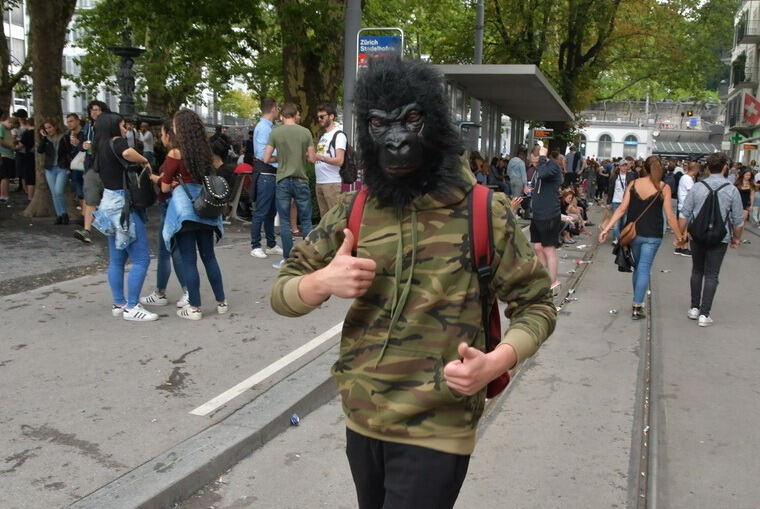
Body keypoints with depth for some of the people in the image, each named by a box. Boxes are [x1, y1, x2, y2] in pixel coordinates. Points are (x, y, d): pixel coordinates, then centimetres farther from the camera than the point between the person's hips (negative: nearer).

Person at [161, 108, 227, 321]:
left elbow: (165, 187, -4)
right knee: (209, 255, 13)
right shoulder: (205, 151, 4)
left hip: (184, 207, -5)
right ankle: (221, 302, 17)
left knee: (188, 259, 1)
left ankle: (194, 308, 5)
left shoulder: (175, 153, -11)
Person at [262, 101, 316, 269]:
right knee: (306, 220, 8)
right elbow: (312, 158, 0)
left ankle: (288, 259, 7)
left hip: (283, 181, 0)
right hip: (301, 181, 0)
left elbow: (266, 159, -1)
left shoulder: (275, 133, -4)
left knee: (285, 221, 5)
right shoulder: (305, 132, -3)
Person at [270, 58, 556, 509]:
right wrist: (322, 282, -18)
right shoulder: (353, 212, 0)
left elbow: (536, 305, -2)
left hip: (435, 430, -4)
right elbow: (282, 293, 5)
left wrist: (495, 362, -21)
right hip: (361, 421, 4)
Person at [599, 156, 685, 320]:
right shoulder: (664, 188, -6)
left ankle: (637, 303, 27)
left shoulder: (633, 184, 1)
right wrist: (679, 236, 4)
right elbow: (670, 216, -6)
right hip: (652, 235, -3)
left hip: (633, 233, 3)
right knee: (644, 269, 0)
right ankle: (637, 307, -2)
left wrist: (606, 228, -3)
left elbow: (622, 209, -5)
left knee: (638, 267, 19)